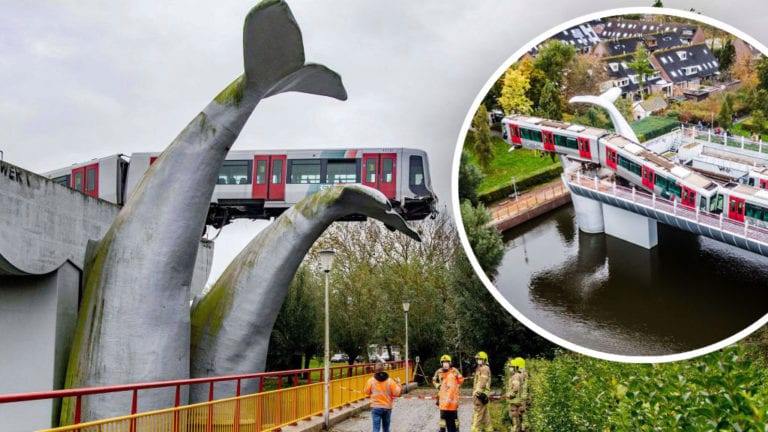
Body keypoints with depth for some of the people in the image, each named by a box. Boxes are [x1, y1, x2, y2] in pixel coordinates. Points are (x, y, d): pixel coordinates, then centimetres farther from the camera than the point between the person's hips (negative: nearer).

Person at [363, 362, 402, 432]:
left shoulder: (371, 380, -8)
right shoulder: (390, 381, -8)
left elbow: (366, 391, 5)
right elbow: (396, 393, -4)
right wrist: (398, 384, 10)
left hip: (376, 407, -2)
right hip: (387, 407, 2)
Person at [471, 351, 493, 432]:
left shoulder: (484, 368, -10)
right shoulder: (479, 368, 21)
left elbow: (483, 382, -20)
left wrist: (478, 392, -24)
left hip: (480, 395, -11)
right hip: (480, 394, 11)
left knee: (477, 415, -10)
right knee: (485, 415, 13)